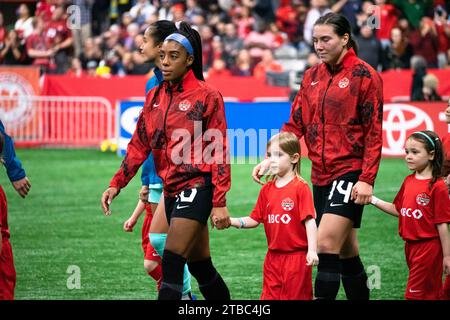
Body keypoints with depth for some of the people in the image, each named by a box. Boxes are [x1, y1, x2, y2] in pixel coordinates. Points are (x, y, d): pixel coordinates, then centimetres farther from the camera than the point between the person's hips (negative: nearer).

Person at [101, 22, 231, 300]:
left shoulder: (207, 96, -7)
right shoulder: (155, 97, 11)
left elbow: (219, 152, -8)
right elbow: (139, 145, 14)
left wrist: (220, 202, -12)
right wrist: (116, 184, 5)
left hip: (197, 187, -7)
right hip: (171, 190, 7)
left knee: (172, 263, -15)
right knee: (200, 266, 13)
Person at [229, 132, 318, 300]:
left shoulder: (300, 188, -10)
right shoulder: (267, 189, 9)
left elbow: (310, 221, -14)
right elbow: (255, 219, 13)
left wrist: (312, 250, -21)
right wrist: (231, 221, -2)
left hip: (296, 256, -6)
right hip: (273, 255, 6)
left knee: (296, 296, 2)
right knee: (270, 296, 7)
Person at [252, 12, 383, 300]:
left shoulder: (364, 76, -7)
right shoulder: (312, 76, 11)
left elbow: (374, 132, -9)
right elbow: (296, 123, 12)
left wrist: (367, 179, -15)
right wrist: (270, 159, 0)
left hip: (350, 171, -6)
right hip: (321, 174, 6)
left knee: (326, 245, -15)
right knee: (346, 251, 11)